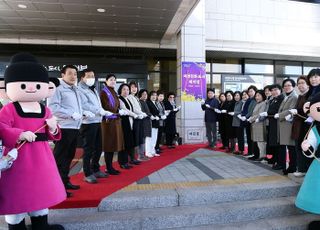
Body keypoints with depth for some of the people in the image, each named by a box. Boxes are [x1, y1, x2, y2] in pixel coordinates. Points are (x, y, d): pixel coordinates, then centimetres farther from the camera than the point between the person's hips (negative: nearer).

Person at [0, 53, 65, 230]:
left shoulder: (45, 110, 6)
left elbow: (51, 135, 10)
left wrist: (53, 128, -10)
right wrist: (20, 135, -28)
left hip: (40, 157, 6)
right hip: (19, 157, -5)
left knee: (42, 189, 18)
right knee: (17, 194, 5)